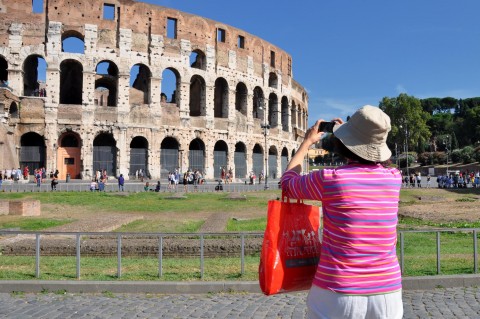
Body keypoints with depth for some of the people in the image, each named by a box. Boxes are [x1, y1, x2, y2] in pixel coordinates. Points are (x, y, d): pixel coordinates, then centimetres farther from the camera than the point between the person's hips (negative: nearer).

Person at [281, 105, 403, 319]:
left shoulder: (329, 179, -14)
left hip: (338, 294, -3)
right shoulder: (394, 178, -3)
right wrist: (355, 136, 29)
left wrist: (307, 142, 17)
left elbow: (288, 183, 7)